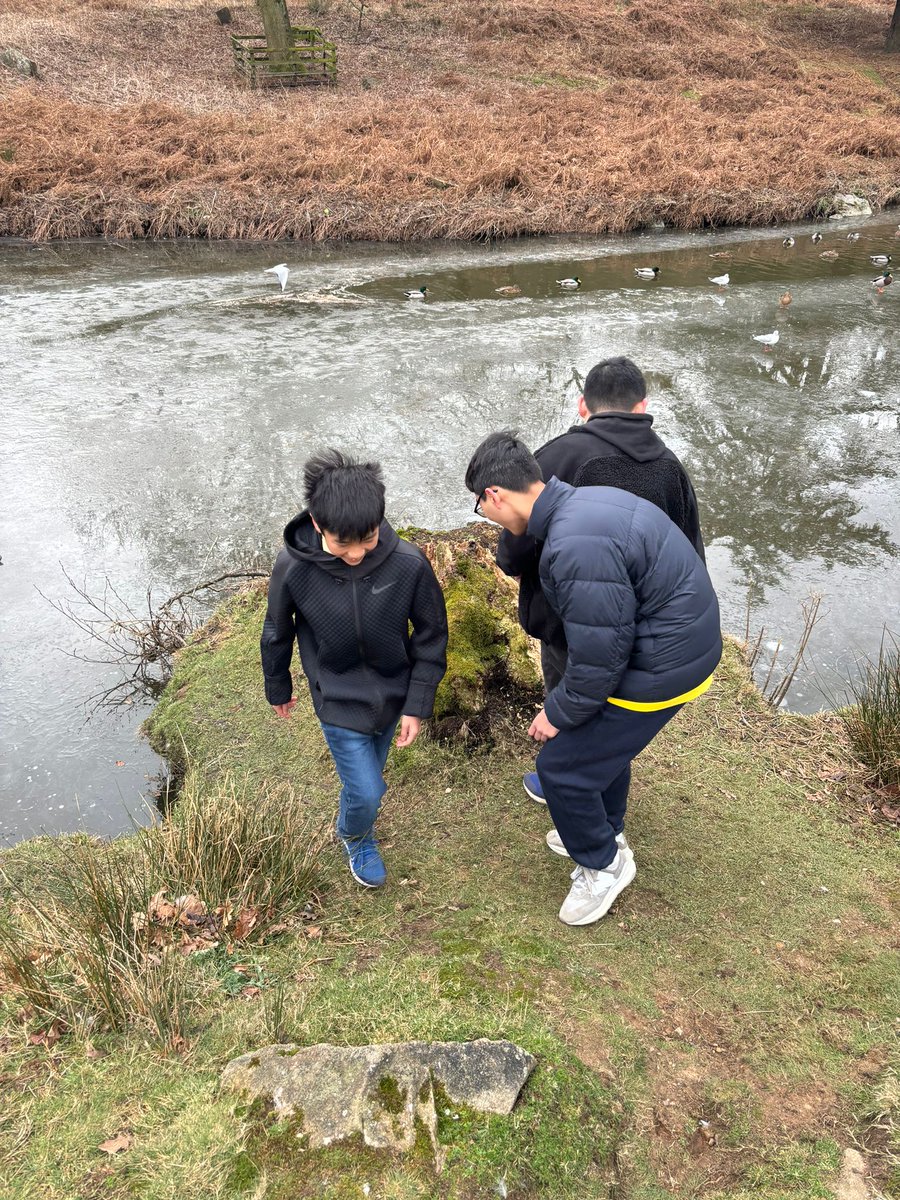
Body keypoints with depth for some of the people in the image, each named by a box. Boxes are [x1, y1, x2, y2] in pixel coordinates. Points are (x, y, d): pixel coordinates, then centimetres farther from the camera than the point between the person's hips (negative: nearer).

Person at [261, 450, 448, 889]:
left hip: (393, 693, 2)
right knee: (365, 792, 2)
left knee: (372, 770, 23)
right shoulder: (293, 568, -25)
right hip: (338, 701, -2)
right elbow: (277, 634, -5)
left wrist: (417, 705, -8)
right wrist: (278, 688, 10)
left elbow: (431, 635, -10)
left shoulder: (409, 563, -26)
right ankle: (355, 838, 38)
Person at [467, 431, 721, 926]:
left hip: (661, 670, -10)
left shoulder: (575, 548, -30)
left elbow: (599, 656, -25)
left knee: (562, 766, 4)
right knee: (603, 739, 27)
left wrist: (559, 712, -8)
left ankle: (603, 863, 28)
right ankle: (605, 832, 51)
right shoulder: (587, 500, 2)